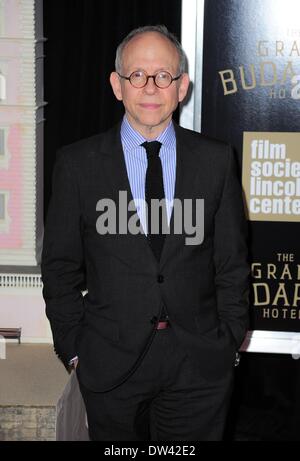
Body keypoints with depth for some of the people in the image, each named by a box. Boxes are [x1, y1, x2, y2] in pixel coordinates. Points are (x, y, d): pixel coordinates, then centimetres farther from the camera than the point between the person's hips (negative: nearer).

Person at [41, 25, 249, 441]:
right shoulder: (77, 164, -3)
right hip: (110, 362, 0)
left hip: (200, 362, 1)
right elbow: (61, 267, 1)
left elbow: (232, 262, 4)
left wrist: (230, 342, 3)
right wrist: (73, 349, 0)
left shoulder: (216, 160, 0)